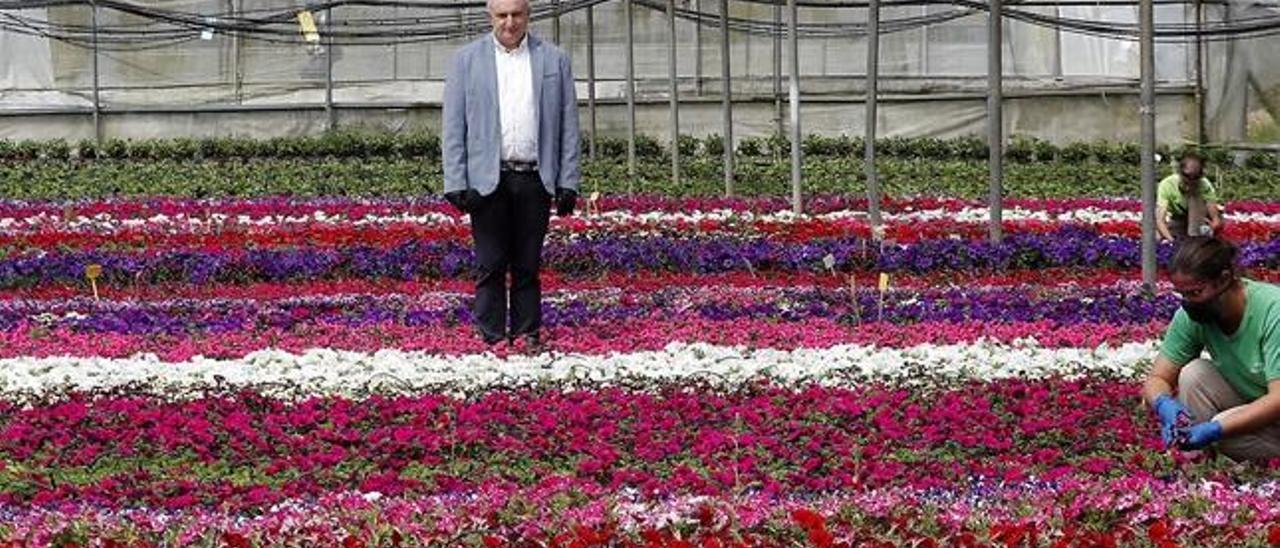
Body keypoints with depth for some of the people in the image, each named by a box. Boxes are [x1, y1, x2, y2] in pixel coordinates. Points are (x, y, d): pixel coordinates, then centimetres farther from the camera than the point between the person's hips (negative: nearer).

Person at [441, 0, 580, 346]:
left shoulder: (554, 60, 8)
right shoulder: (467, 60, 6)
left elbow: (568, 126, 8)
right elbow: (454, 128, 4)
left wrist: (568, 184, 1)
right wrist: (456, 185, -4)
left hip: (535, 179, 1)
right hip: (488, 180, -1)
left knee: (528, 267, 5)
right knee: (490, 266, -1)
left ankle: (528, 336, 11)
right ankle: (492, 340, 3)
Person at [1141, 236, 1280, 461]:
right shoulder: (1190, 316, -13)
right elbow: (1157, 380, -10)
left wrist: (1216, 429, -42)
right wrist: (1164, 404, -35)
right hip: (1245, 406, 6)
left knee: (1222, 430, -30)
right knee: (1193, 374, -20)